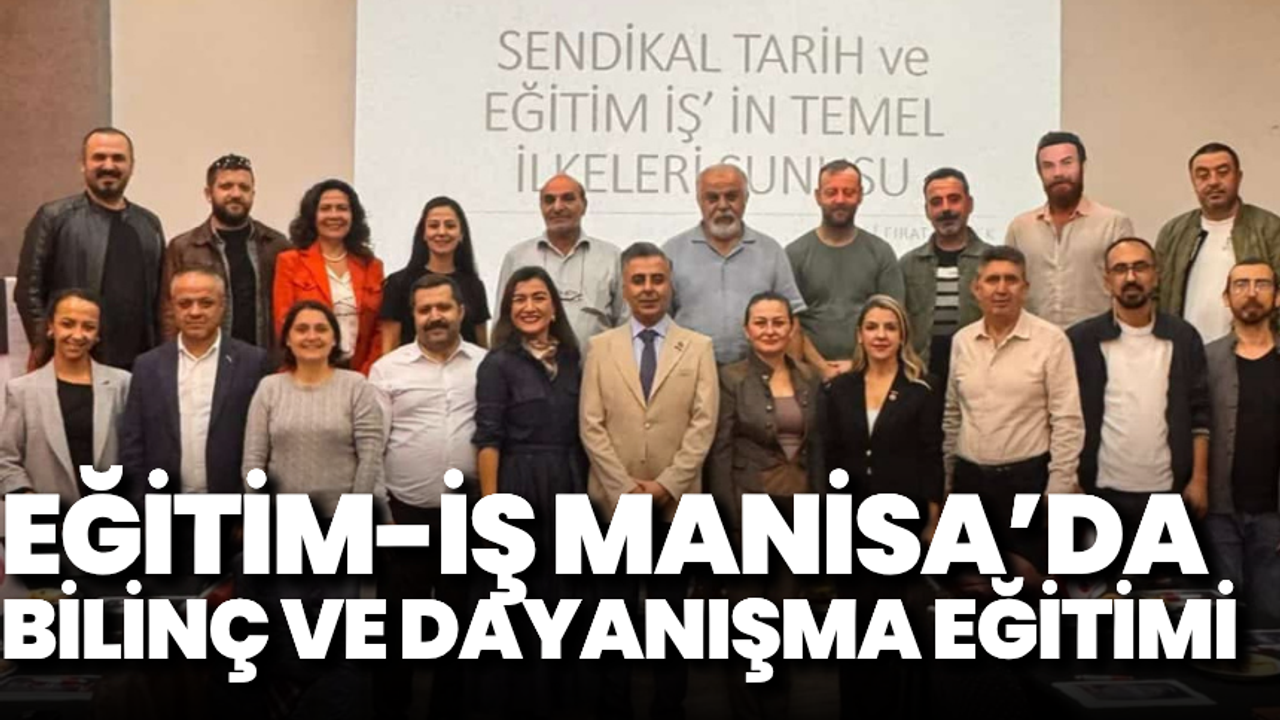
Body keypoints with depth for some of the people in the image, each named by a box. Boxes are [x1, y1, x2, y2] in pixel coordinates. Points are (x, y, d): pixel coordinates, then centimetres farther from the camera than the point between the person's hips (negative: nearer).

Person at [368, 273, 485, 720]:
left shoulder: (487, 365, 2)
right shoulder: (387, 368, 1)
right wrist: (378, 510, -5)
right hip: (405, 514, -1)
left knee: (459, 620, 12)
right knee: (397, 623, 8)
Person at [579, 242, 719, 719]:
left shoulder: (699, 347, 5)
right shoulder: (601, 347, 6)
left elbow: (703, 424, -4)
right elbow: (591, 425, -1)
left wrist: (666, 485, -13)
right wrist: (626, 489, -10)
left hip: (677, 501, 0)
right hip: (615, 501, 1)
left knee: (671, 612, 7)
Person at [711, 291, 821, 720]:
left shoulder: (810, 379, 8)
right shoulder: (731, 378, -5)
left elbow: (817, 448, 11)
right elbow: (720, 454, -8)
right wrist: (733, 519, -14)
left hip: (799, 510, 4)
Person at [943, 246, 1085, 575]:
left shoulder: (1050, 340, -8)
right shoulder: (961, 341, 6)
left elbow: (1067, 420, -10)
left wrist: (1059, 487, -12)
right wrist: (947, 477, 12)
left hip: (1027, 476, -4)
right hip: (969, 476, 5)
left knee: (1028, 574, 2)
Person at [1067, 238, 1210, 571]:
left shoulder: (1183, 337, 3)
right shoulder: (1080, 340, -1)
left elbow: (1200, 414, 4)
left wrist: (1199, 479, -2)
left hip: (1167, 490, 1)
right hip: (1101, 490, -1)